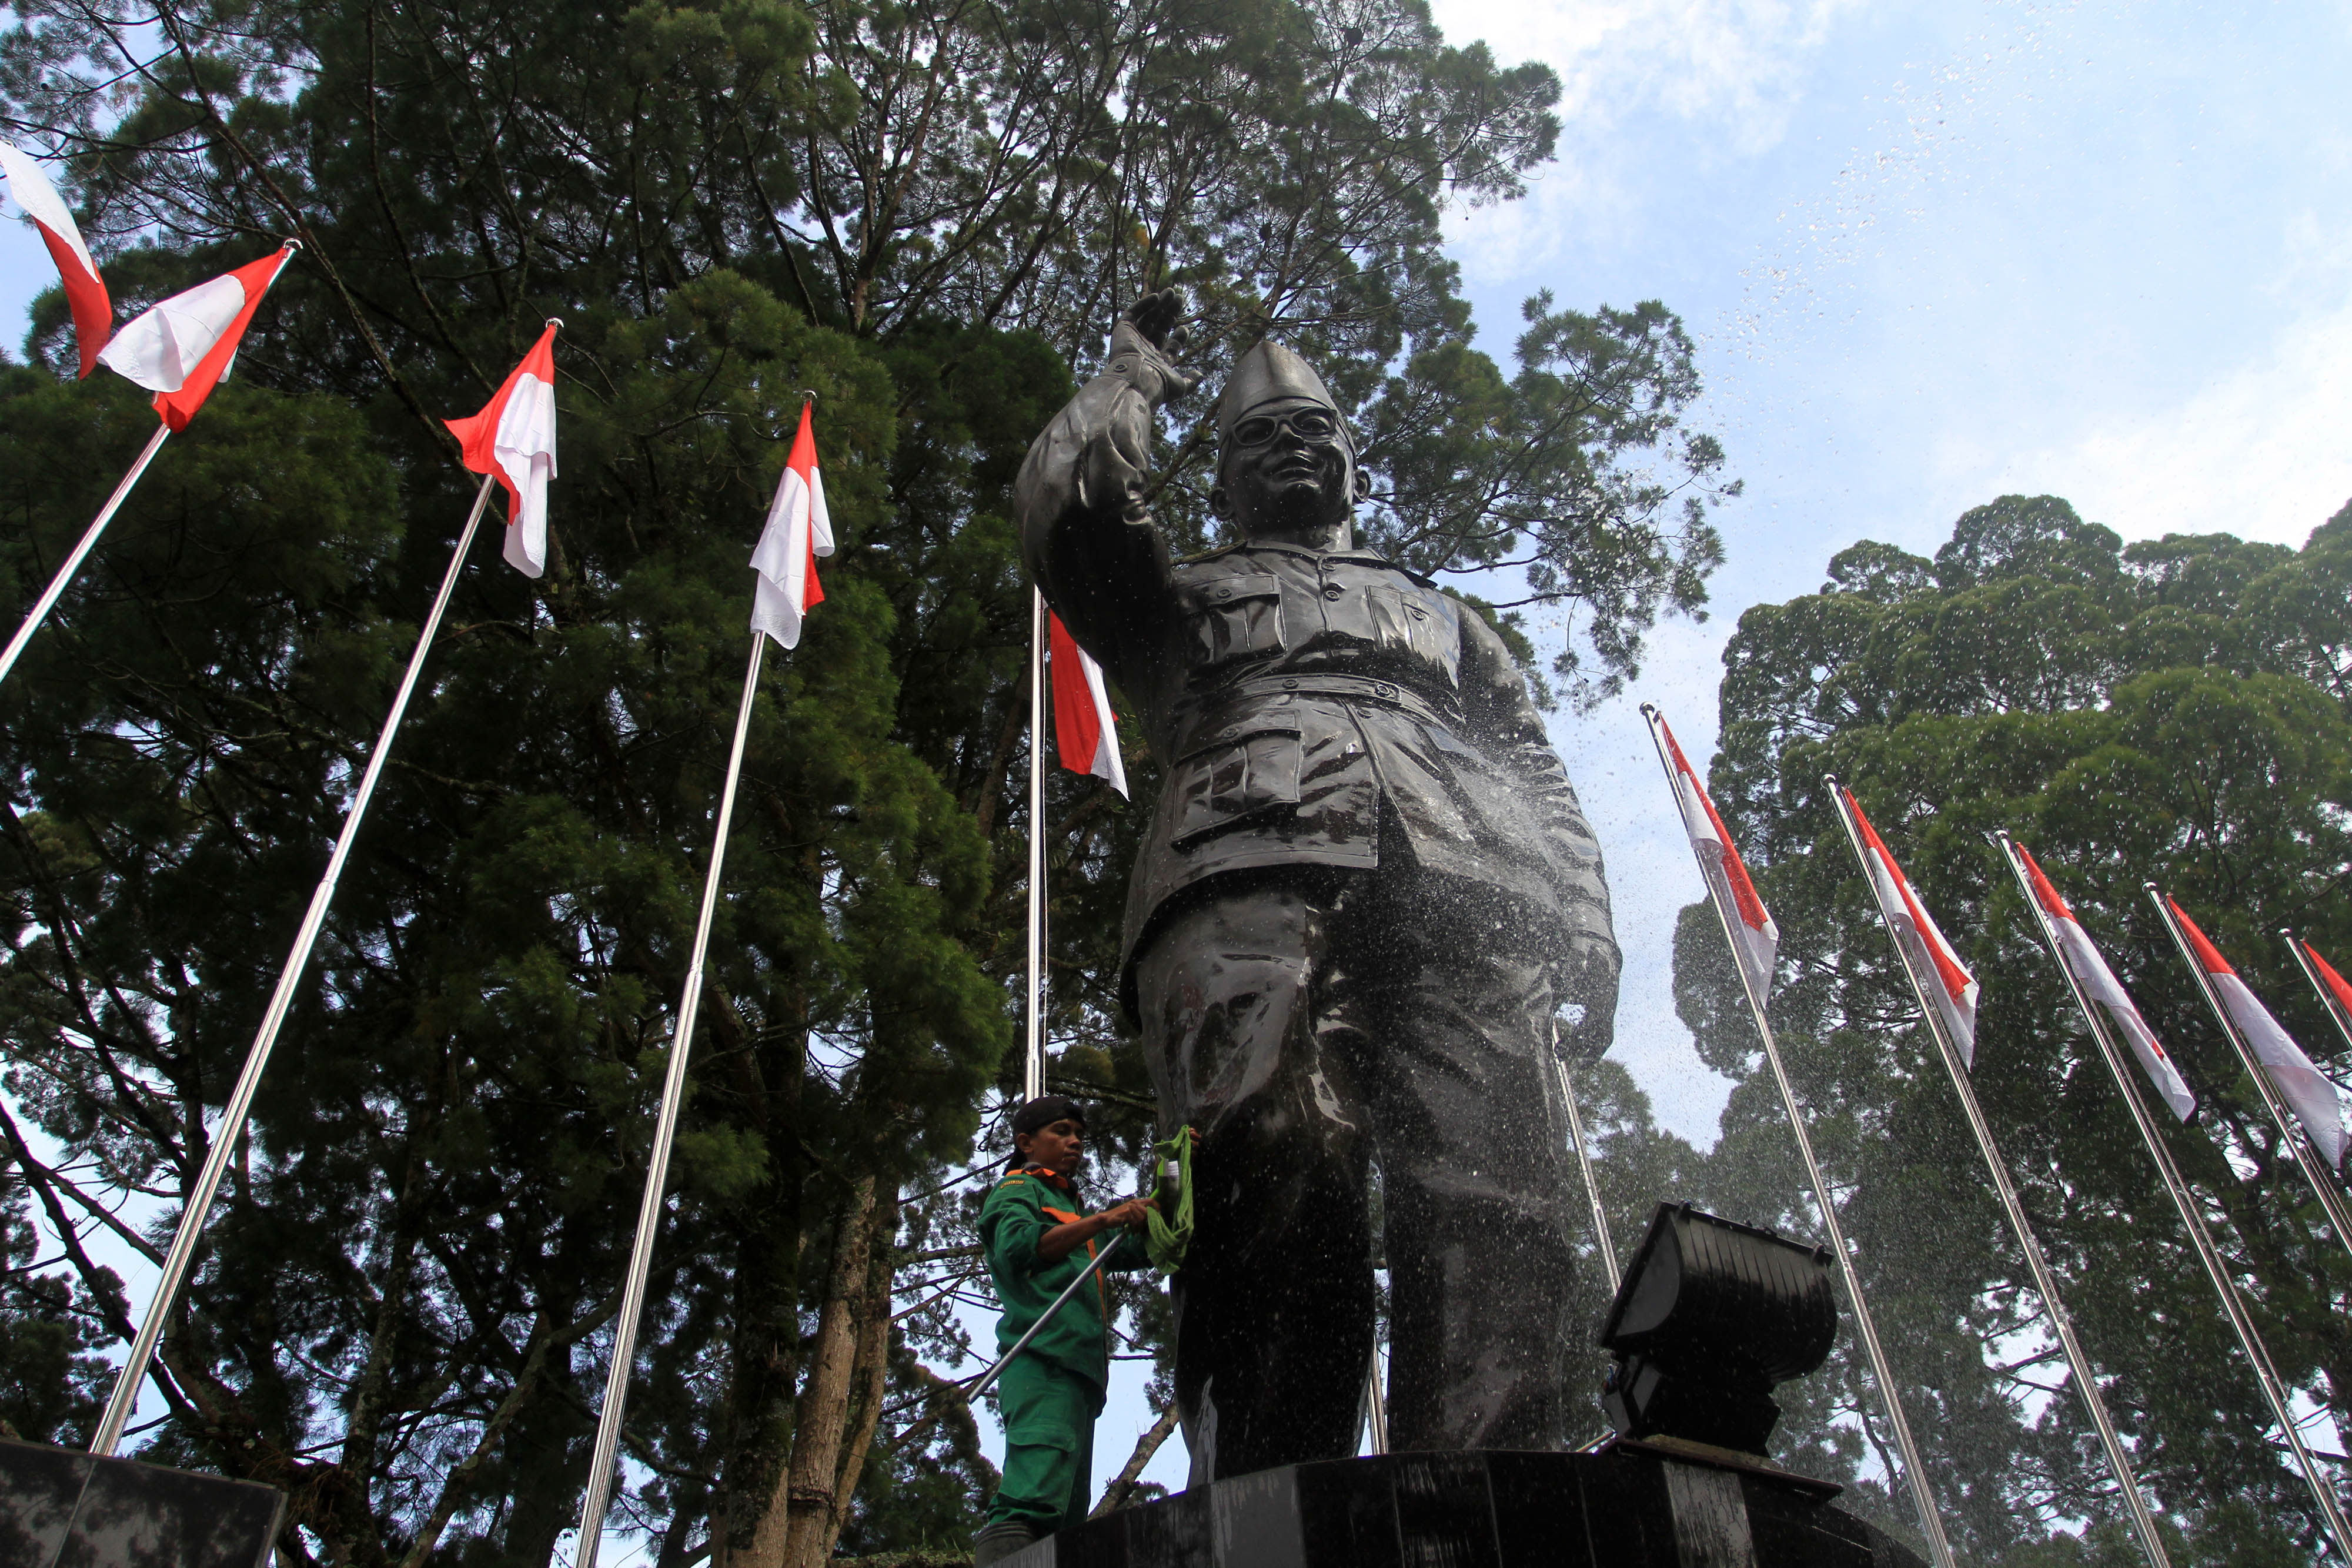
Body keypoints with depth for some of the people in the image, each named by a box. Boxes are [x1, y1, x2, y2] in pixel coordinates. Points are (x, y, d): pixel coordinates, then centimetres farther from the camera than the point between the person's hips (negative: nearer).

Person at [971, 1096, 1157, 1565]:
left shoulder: (1073, 1207, 35)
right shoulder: (1017, 1190, 10)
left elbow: (1140, 1249, 28)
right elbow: (1019, 1245, -12)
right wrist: (1104, 1220, -21)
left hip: (1080, 1367, 9)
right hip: (1043, 1359, -9)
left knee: (1068, 1512, 3)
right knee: (1036, 1496, -28)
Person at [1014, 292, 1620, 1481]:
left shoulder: (1436, 611, 43)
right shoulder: (1191, 594, 39)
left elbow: (1535, 776, 31)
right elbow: (1065, 501, 21)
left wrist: (1586, 927, 13)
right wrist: (1140, 367, 37)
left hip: (1463, 890, 3)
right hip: (1250, 869, -2)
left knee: (1496, 1210, -20)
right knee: (1281, 1175, -29)